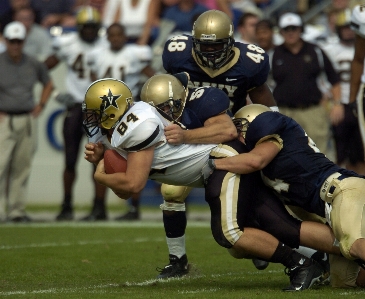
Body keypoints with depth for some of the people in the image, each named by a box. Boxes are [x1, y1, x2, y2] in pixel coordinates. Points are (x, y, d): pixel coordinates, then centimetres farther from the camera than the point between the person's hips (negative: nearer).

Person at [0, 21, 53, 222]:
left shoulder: (33, 65, 9)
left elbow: (48, 84, 26)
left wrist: (41, 105, 13)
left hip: (27, 120, 4)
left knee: (22, 167, 6)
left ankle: (17, 210, 12)